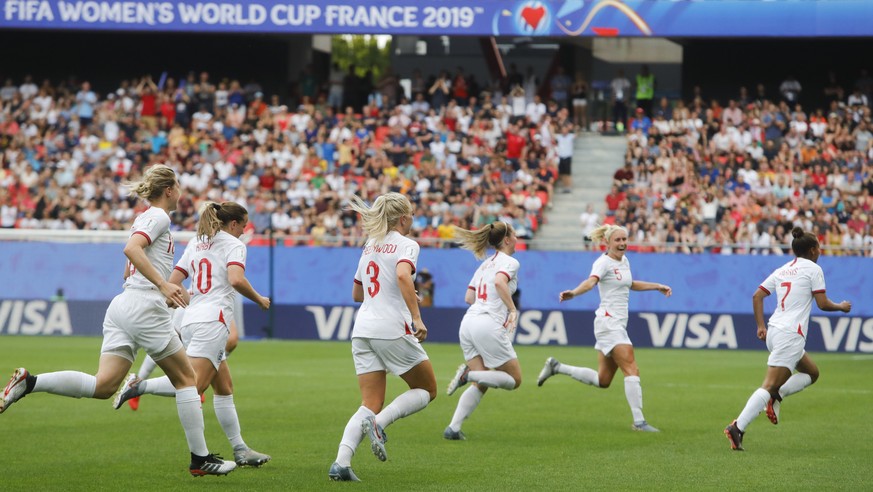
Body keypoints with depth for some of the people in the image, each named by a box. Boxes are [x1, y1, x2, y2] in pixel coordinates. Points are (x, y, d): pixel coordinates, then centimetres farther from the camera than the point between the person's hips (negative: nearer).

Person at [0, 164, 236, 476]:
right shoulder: (159, 216, -4)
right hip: (144, 307, -9)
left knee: (103, 385, -5)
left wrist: (170, 293, 34)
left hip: (122, 304, 9)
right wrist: (163, 284, -28)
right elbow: (131, 249, -22)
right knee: (186, 378, 3)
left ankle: (28, 383, -17)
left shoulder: (146, 217, 24)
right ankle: (200, 459, 4)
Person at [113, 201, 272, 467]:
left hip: (191, 319, 9)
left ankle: (240, 450, 13)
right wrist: (259, 300, -2)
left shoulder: (195, 244, 21)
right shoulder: (233, 244, 1)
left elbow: (172, 282, 15)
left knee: (224, 388, 12)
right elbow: (236, 279, -17)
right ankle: (140, 385, -29)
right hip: (212, 321, -9)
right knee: (193, 385, -19)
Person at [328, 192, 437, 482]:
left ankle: (341, 463, -15)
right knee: (427, 390, 11)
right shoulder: (406, 245, -4)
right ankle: (378, 423, -13)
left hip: (362, 328, 7)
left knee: (371, 405, 6)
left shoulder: (370, 246, 18)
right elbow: (403, 276, -25)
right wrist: (417, 317, -25)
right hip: (391, 329, -7)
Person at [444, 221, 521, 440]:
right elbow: (500, 282, -23)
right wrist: (513, 310, -20)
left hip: (469, 321, 8)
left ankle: (453, 428, -4)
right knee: (514, 380, 3)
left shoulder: (486, 264, 22)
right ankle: (468, 374, -17)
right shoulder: (510, 262, -2)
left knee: (480, 385, 11)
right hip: (489, 325, -8)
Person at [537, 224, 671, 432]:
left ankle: (556, 367, 24)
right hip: (608, 322, -9)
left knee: (603, 380, 13)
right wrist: (573, 292, -52)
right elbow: (591, 282, -32)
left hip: (618, 324, 9)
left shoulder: (624, 261, 15)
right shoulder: (604, 263, -12)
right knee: (632, 370, -16)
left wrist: (657, 286, 36)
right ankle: (639, 421, -16)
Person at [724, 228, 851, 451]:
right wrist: (841, 307, 13)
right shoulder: (813, 269, -3)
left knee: (812, 372, 24)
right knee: (769, 386, -13)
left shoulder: (782, 270, 17)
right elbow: (822, 304, -6)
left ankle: (776, 396, 4)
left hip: (774, 332, 8)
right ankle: (738, 427, -23)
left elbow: (757, 296, 13)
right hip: (791, 334, -8)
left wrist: (761, 326, 13)